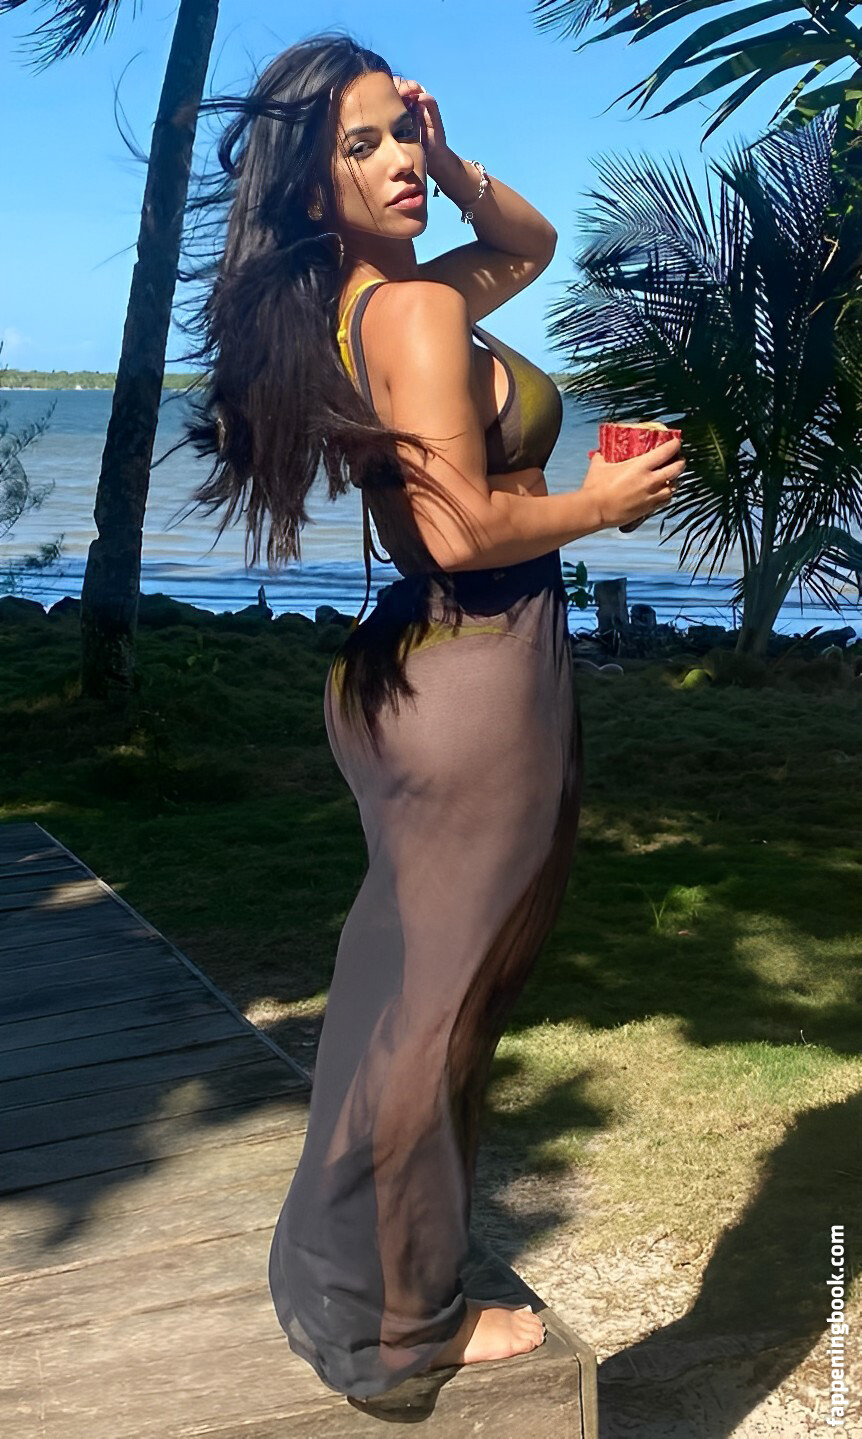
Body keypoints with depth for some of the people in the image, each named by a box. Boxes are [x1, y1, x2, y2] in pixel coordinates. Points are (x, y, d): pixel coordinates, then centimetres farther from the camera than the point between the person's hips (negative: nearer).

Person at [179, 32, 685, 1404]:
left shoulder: (365, 300, 11)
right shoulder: (419, 313, -17)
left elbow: (533, 244, 25)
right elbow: (464, 531, -24)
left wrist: (451, 165, 8)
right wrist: (607, 501, -8)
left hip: (408, 662, 10)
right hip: (479, 666, -10)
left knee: (403, 982, 19)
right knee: (440, 996, 1)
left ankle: (343, 1278, 34)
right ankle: (402, 1321, 17)